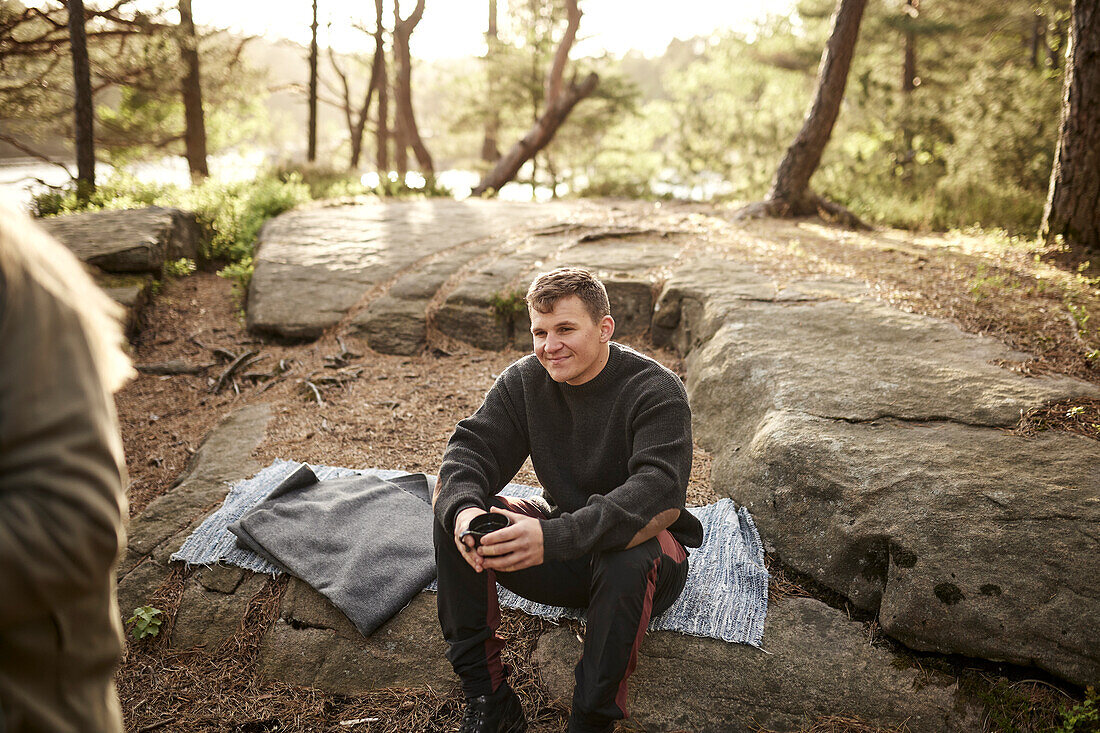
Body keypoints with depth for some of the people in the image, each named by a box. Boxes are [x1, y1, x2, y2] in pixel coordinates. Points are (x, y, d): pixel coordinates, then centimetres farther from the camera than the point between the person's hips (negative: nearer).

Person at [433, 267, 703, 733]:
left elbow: (660, 494, -32)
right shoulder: (524, 381, -2)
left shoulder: (656, 391, -18)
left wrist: (556, 537, -47)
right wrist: (462, 508, -35)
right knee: (454, 513, -16)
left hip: (640, 547, -4)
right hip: (561, 558, 5)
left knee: (628, 559, -40)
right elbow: (472, 448, -10)